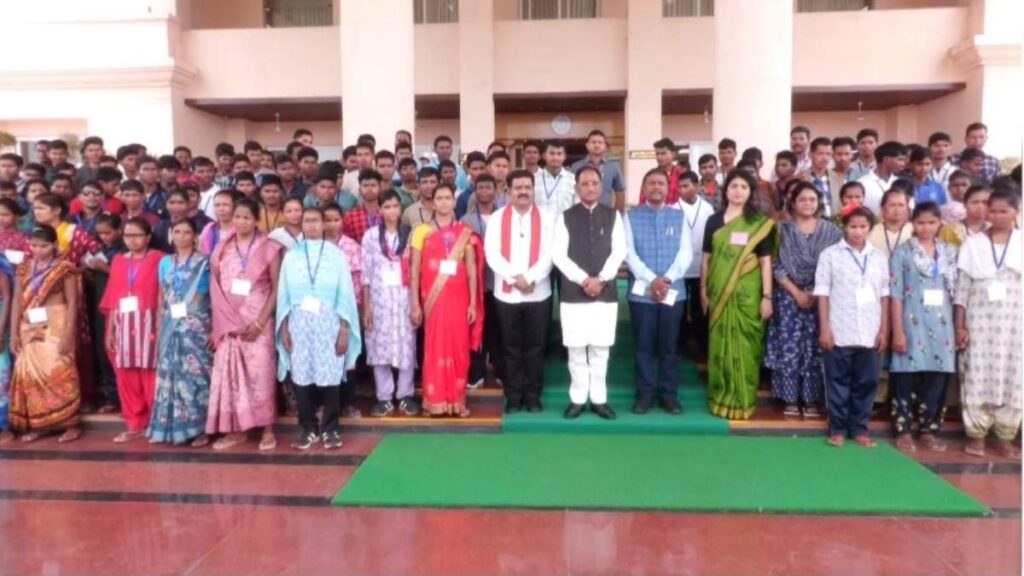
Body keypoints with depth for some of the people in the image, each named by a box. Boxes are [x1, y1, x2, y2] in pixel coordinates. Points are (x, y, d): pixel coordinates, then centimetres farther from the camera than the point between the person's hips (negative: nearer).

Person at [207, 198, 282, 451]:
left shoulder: (268, 248, -1)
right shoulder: (222, 249, 9)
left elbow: (276, 288, -4)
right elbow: (216, 288, 8)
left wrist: (260, 322, -11)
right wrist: (219, 323, 0)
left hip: (258, 320, -3)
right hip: (228, 322, 4)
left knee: (260, 373, -3)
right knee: (227, 373, 4)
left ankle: (267, 429, 6)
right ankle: (235, 429, 14)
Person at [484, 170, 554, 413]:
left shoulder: (546, 218, 3)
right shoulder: (497, 218, 3)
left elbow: (549, 255, -5)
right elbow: (492, 254, -5)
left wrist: (529, 278, -17)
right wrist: (515, 278, -15)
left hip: (538, 293, 0)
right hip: (506, 293, 0)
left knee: (535, 347, 7)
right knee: (511, 348, 7)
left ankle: (533, 395, 17)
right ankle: (513, 396, 17)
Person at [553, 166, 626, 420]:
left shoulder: (613, 216, 6)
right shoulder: (566, 217, 3)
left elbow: (619, 251, 0)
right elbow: (558, 255, -4)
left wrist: (601, 279, -13)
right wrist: (584, 279, -13)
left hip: (606, 292, 1)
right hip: (573, 293, -1)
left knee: (600, 349, 6)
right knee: (576, 349, 3)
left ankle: (599, 399, 17)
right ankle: (578, 398, 16)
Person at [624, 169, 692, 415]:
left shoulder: (679, 216, 7)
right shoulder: (631, 217, 3)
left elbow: (686, 252, 0)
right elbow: (629, 253, -6)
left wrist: (667, 279, -14)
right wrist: (651, 280, -16)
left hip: (674, 291, 1)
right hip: (641, 292, -1)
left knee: (669, 345, 9)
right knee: (644, 345, 6)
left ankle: (669, 393, 19)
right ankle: (645, 393, 16)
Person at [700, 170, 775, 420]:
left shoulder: (759, 223, 0)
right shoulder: (714, 221, 6)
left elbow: (766, 261, -2)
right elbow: (707, 258, 9)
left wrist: (767, 296, -7)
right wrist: (703, 291, 7)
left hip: (747, 294, -2)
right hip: (719, 293, 2)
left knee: (745, 346, 2)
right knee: (721, 345, 7)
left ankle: (742, 401, 13)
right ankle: (721, 398, 19)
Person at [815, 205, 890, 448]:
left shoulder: (879, 257, 9)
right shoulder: (830, 254, 0)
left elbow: (885, 295, 10)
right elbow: (822, 293, -2)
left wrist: (884, 330, 4)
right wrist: (824, 329, -7)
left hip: (870, 333, 3)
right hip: (839, 332, -3)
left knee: (866, 382, 9)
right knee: (838, 382, 5)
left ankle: (859, 428, 21)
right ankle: (838, 429, 14)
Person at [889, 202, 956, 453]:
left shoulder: (950, 253, 9)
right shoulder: (902, 252, -2)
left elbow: (957, 292, 11)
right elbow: (895, 294, -6)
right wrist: (898, 331, -10)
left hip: (941, 325, 4)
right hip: (912, 324, -3)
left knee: (937, 378, 6)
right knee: (907, 377, -1)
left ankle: (928, 430, 19)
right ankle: (903, 430, 11)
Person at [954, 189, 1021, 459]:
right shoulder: (972, 244, 2)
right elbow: (961, 289, 1)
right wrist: (960, 326, -4)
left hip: (1014, 324, 1)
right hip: (979, 323, -1)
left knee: (1011, 380, 5)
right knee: (977, 378, 1)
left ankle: (1005, 436, 17)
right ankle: (976, 434, 12)